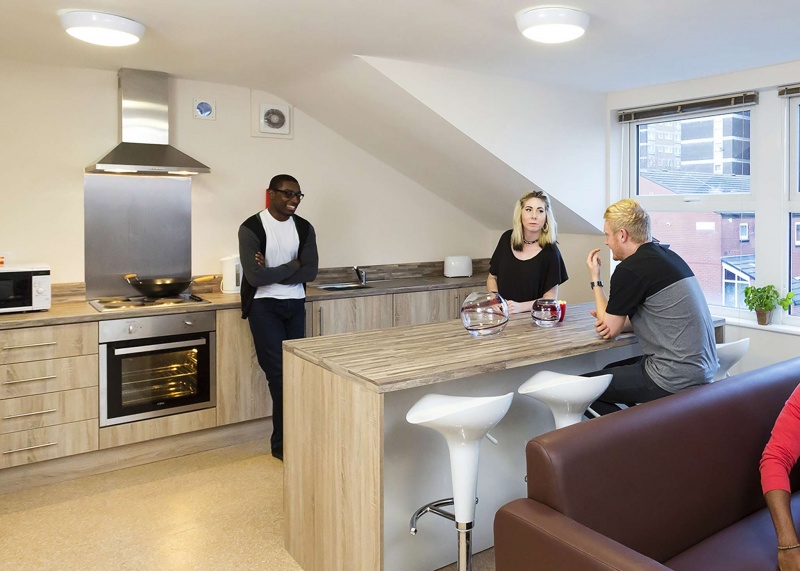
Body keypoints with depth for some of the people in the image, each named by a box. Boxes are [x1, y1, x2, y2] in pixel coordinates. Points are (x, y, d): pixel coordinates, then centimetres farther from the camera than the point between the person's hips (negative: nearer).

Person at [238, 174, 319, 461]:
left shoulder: (304, 228, 4)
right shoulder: (251, 228, -12)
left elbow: (310, 272, -6)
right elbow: (255, 277, -21)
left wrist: (272, 272, -15)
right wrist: (292, 266, -11)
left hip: (295, 305, 5)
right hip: (264, 306, -5)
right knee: (280, 372, -8)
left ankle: (285, 439, 22)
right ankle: (283, 443, 4)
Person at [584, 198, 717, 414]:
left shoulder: (630, 269, -17)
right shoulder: (668, 255, 10)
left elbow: (610, 329, -5)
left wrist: (595, 279, 4)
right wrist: (617, 322, 2)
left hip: (676, 378, -9)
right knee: (611, 371, 25)